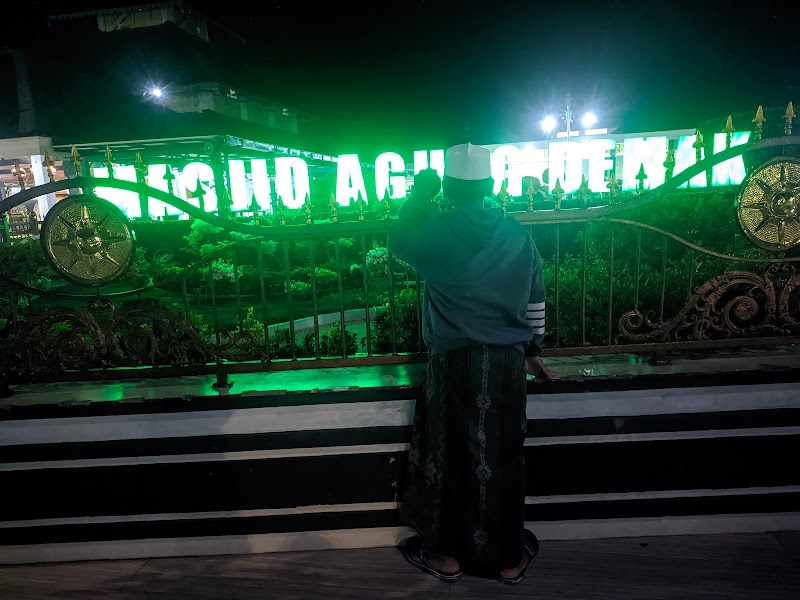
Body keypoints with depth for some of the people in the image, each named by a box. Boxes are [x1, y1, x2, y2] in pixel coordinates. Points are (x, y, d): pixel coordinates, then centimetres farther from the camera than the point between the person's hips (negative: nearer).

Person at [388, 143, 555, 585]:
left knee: (447, 457, 13)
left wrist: (418, 195, 18)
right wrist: (534, 351, 22)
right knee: (502, 459, 15)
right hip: (507, 362, 3)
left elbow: (398, 242, 13)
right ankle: (509, 558, 31)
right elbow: (535, 302, 9)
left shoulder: (435, 232, -9)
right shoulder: (519, 235, 1)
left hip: (453, 362, -3)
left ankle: (447, 554, 30)